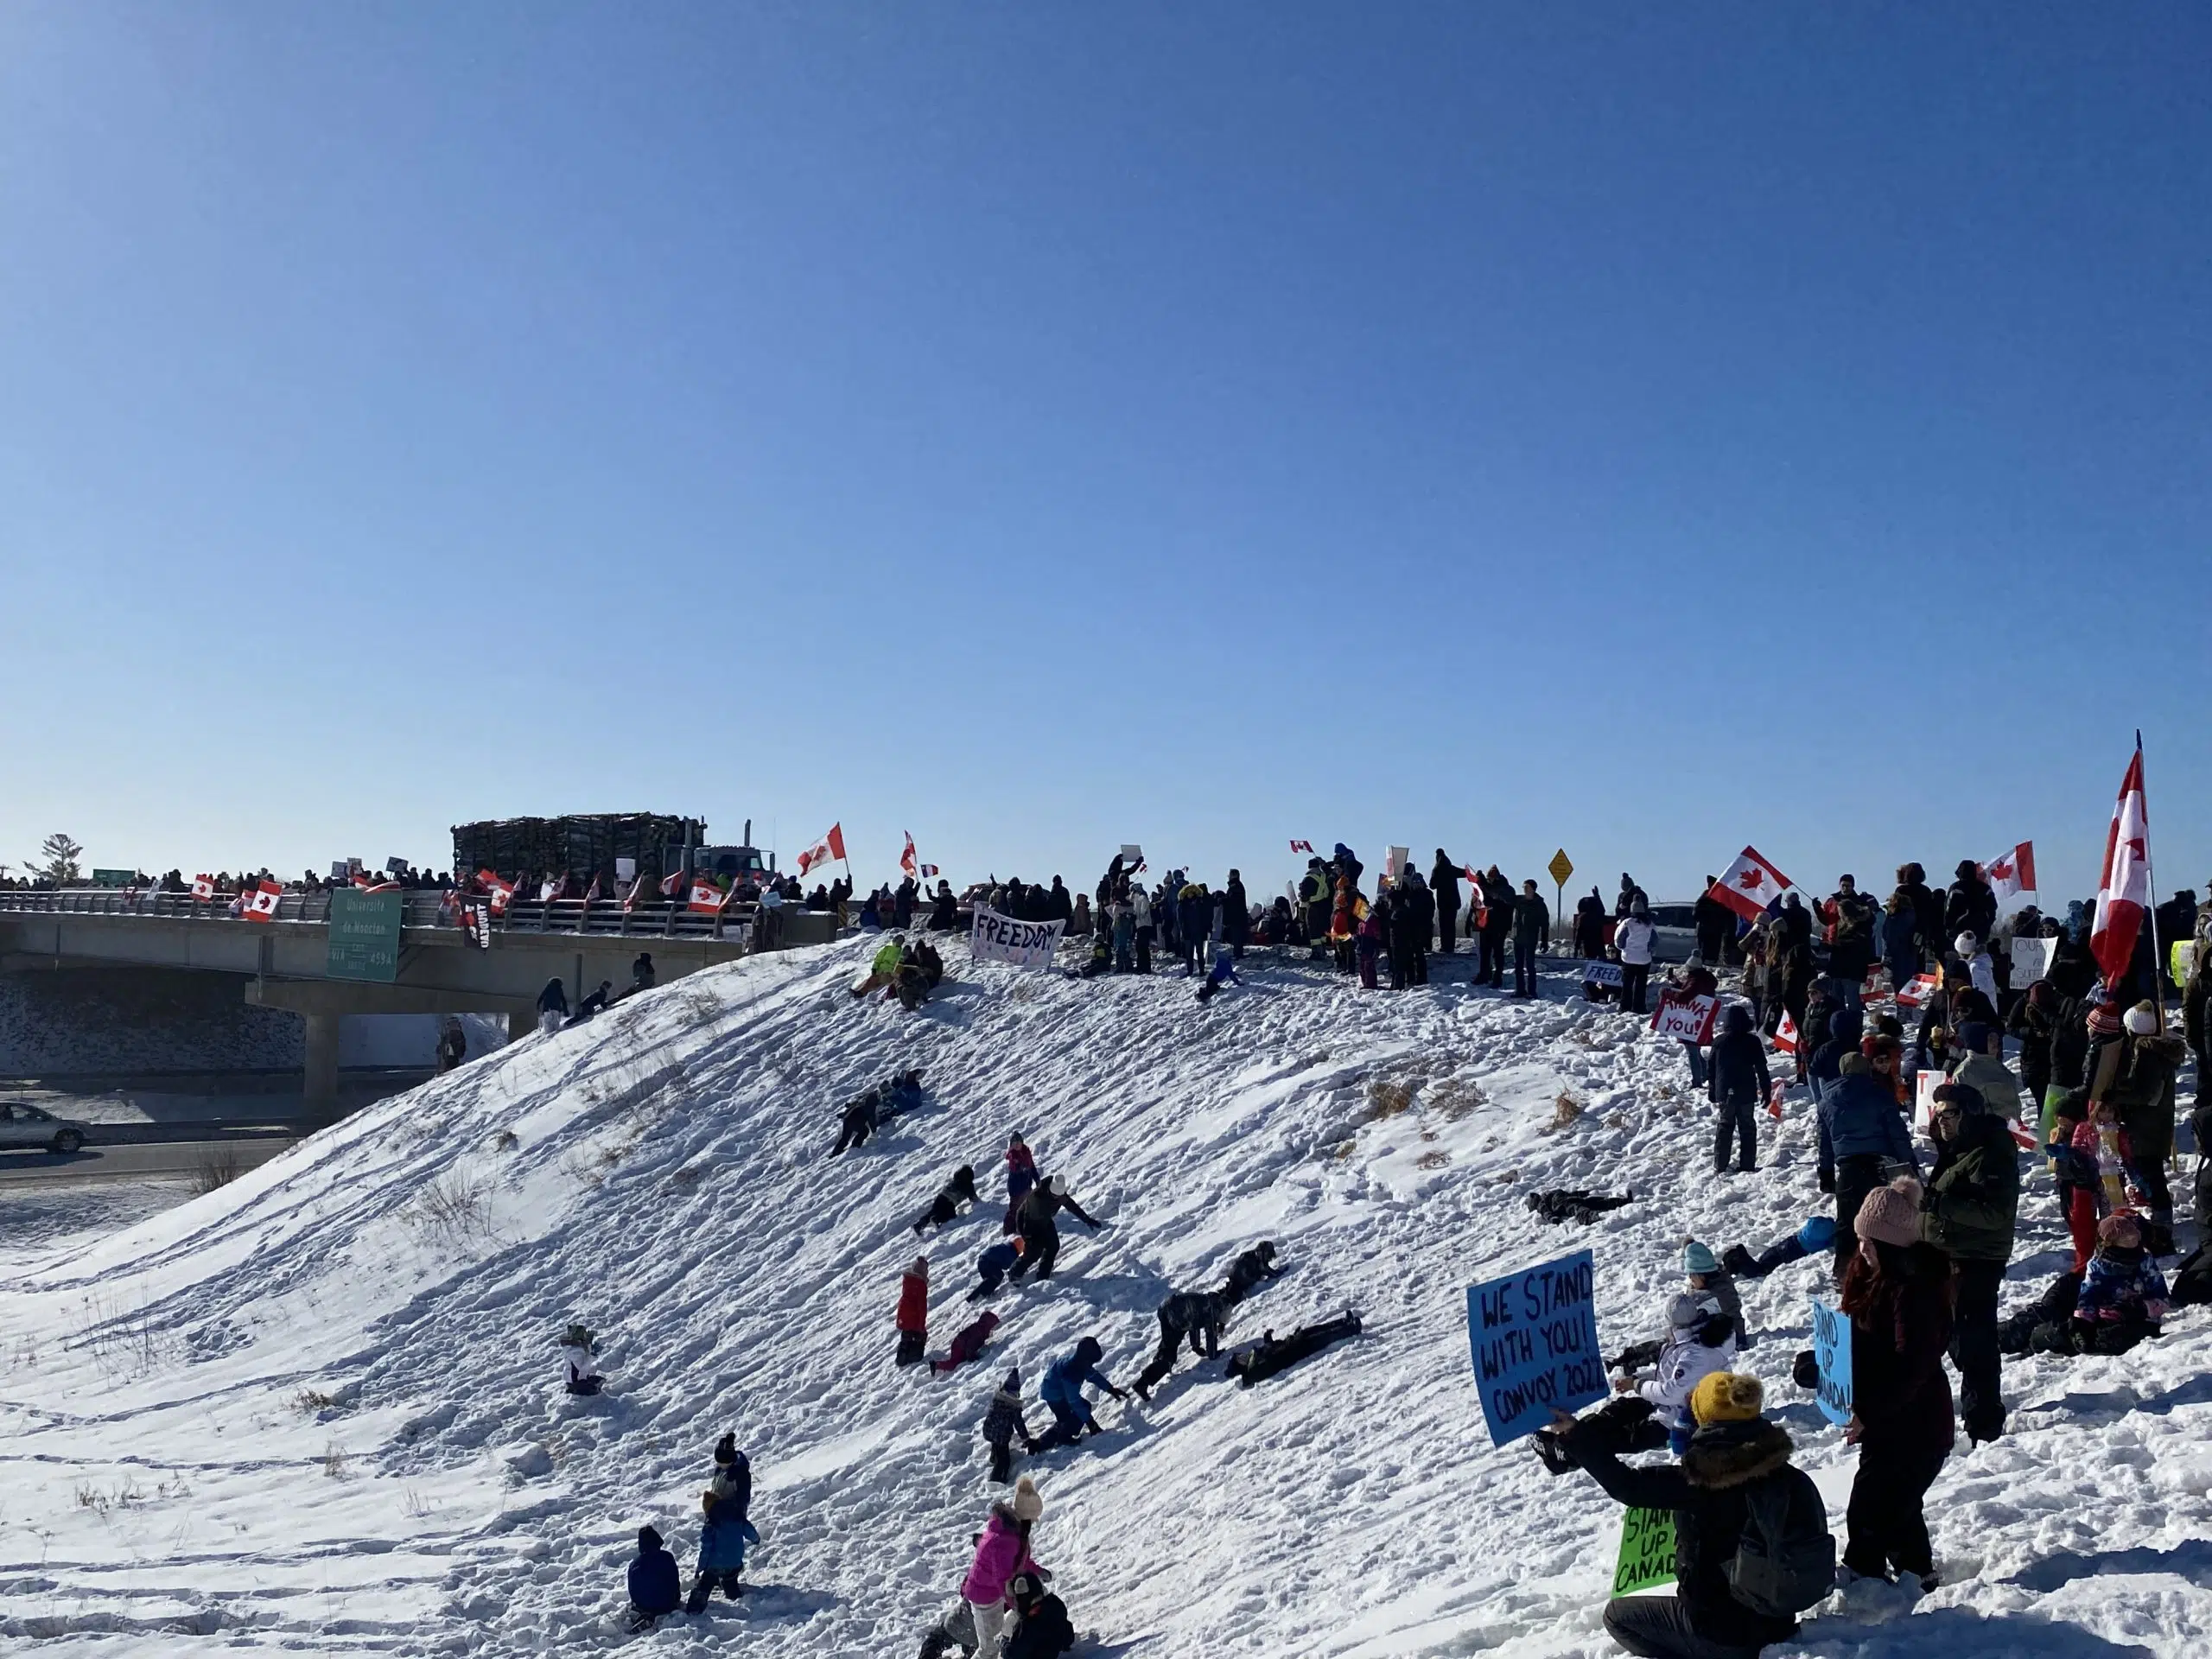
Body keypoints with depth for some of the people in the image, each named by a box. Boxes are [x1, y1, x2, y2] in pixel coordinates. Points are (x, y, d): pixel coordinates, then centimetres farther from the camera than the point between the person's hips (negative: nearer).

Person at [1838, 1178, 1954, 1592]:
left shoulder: (1913, 1289, -25)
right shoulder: (1875, 1277, 6)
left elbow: (1912, 1367, -28)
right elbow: (1859, 1343, 17)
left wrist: (1869, 1413, -26)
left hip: (1915, 1428, -10)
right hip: (1890, 1422, 10)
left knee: (1868, 1510, -5)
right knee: (1897, 1504, 23)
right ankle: (1917, 1572, 39)